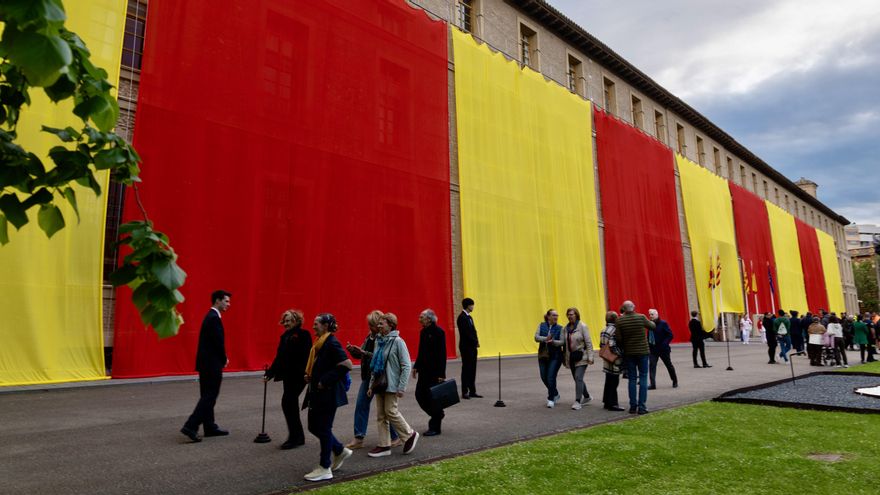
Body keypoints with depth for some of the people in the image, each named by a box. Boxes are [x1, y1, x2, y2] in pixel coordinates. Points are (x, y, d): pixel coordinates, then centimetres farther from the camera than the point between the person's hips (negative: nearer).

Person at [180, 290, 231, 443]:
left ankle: (210, 427, 20)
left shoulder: (210, 316, 15)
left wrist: (222, 359, 12)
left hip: (206, 363, 10)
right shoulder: (214, 318, -17)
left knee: (207, 396, 13)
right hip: (212, 364, -10)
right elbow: (219, 343, -19)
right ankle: (190, 426, -9)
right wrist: (224, 360, -4)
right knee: (209, 397, -6)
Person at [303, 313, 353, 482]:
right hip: (317, 393, 9)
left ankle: (325, 469, 14)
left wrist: (325, 381, -22)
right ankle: (340, 451, 31)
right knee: (314, 427, 15)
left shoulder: (332, 343, -17)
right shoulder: (319, 343, 11)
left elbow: (346, 365, -25)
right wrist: (309, 375, 5)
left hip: (328, 394, -9)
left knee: (323, 428, 1)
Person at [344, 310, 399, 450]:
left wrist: (365, 353, -26)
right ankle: (358, 438, 14)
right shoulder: (369, 336, 10)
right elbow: (361, 355, 15)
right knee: (361, 405, 6)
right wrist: (353, 351, -4)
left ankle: (396, 437, 19)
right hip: (368, 376, 8)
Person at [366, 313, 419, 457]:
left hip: (392, 385, -7)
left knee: (391, 411, -7)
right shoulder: (379, 341, 10)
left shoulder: (398, 341, -12)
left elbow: (407, 366, -13)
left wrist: (402, 387, -16)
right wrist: (372, 384, 14)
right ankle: (384, 445, 16)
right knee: (380, 415, 8)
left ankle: (410, 435, 13)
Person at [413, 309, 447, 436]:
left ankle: (435, 427, 12)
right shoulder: (423, 332, 10)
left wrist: (441, 374, -19)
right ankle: (437, 415, 30)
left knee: (433, 397, -1)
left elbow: (442, 354, -17)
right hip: (424, 370, 8)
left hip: (435, 371, -8)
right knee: (420, 395, 8)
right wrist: (416, 366, 12)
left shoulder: (439, 332, -14)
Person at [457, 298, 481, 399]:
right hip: (466, 347, -9)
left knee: (472, 370, 10)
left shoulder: (469, 317, 15)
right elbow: (466, 333, -19)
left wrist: (476, 342, 0)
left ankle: (472, 391, 15)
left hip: (472, 347, 9)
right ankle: (465, 392, 3)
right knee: (466, 369, -3)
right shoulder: (462, 318, -14)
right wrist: (476, 342, -11)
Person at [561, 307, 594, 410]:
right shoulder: (566, 328, 8)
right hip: (571, 357, 6)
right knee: (577, 379, 14)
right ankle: (586, 396, 34)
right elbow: (564, 343, 13)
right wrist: (564, 357, 12)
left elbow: (588, 342, -10)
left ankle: (578, 401, -10)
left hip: (581, 357, -6)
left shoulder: (582, 326, -8)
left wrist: (590, 357, -15)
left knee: (578, 378, -13)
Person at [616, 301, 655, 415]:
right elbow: (653, 326, 10)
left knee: (632, 379, 10)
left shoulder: (620, 321, -7)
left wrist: (622, 349, 8)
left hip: (629, 353, 1)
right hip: (643, 352, -1)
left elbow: (618, 338, -9)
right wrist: (650, 321, 31)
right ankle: (642, 406, 1)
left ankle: (633, 406, 11)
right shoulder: (641, 317, -7)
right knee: (643, 378, 5)